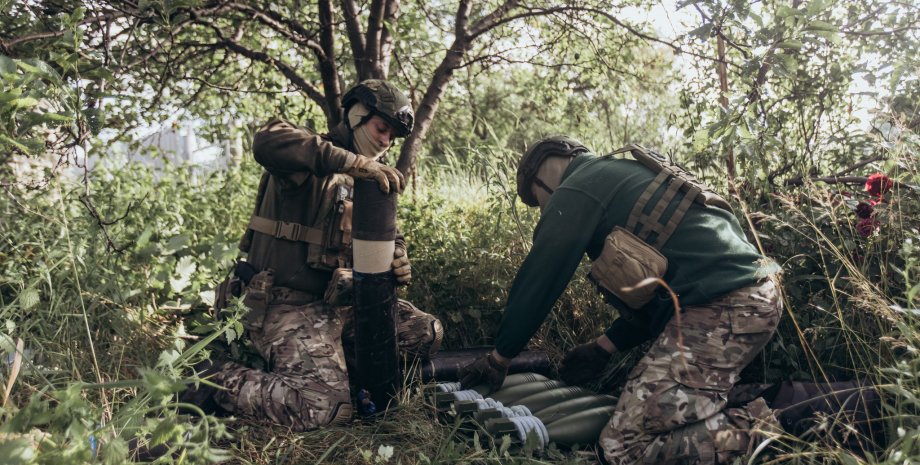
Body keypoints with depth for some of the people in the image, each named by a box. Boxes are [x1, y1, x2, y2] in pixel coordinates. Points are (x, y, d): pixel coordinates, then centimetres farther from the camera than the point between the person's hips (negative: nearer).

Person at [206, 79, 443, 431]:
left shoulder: (367, 180, 15)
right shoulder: (310, 163, -11)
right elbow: (267, 141, -35)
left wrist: (397, 263, -7)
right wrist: (353, 162, -38)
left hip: (341, 303, 8)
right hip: (287, 305, -8)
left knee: (427, 333, 2)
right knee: (327, 408, -25)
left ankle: (334, 363, 9)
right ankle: (222, 382, -3)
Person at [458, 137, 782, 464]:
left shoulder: (578, 190, -1)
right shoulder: (624, 175, 27)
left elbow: (536, 282, 0)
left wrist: (499, 357, 14)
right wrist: (603, 348, 31)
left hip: (720, 310, -10)